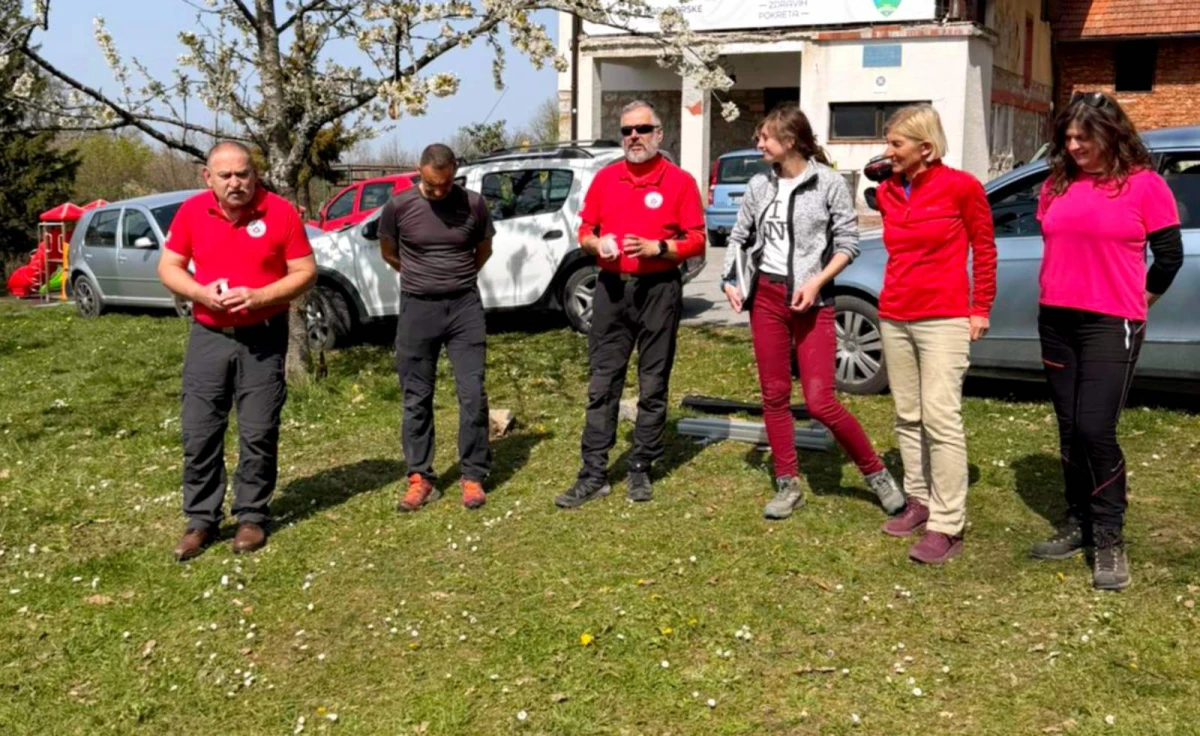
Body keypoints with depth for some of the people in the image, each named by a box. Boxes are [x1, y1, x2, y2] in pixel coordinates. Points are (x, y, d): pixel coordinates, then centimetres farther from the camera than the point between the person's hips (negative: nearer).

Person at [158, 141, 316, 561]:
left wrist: (258, 297, -19)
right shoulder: (192, 212, -1)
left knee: (258, 433, 4)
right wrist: (201, 292, -14)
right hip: (208, 336, 2)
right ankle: (201, 521, 15)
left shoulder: (280, 212, -8)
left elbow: (305, 272, -6)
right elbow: (168, 267, 6)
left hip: (263, 338, -2)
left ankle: (252, 517, 17)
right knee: (199, 433, 4)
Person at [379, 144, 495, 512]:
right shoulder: (399, 206, -4)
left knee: (472, 394, -2)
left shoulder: (473, 204, -3)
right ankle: (420, 478, 13)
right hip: (417, 307, 0)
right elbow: (389, 253, 13)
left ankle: (473, 476, 8)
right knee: (416, 398, 5)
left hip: (465, 305, 0)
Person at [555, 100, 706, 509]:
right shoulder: (604, 179, 9)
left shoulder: (680, 181, -1)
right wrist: (596, 243, -8)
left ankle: (641, 470, 15)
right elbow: (585, 231, 14)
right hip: (611, 289, 3)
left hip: (658, 291, -3)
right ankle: (593, 474, 5)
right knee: (601, 386, 2)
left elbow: (696, 241, -4)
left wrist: (657, 248, -18)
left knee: (653, 387, 5)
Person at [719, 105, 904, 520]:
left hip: (811, 300, -5)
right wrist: (731, 279, 1)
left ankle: (876, 473, 11)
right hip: (766, 296, 5)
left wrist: (817, 282, -17)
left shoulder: (829, 183, -6)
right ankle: (788, 486, 21)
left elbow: (848, 243, -6)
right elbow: (739, 237, 15)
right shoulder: (760, 186, 6)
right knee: (774, 395, 8)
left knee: (820, 402, -9)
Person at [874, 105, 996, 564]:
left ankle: (947, 526, -5)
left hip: (943, 319, -6)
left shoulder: (961, 187, -8)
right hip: (894, 319, 6)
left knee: (941, 418, -9)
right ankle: (919, 502, 24)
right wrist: (896, 293, 15)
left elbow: (984, 248, 0)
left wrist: (980, 308, 0)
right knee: (907, 417, 11)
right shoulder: (887, 192, 7)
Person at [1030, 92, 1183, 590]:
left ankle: (1110, 539, 1)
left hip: (1111, 324, -5)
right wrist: (1061, 291, 14)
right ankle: (1079, 524, 22)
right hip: (1056, 320, 5)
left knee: (1096, 429, -11)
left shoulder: (1144, 184, -6)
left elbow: (1170, 254, 0)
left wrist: (1140, 299, 8)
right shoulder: (1057, 186, 8)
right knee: (1070, 429, 11)